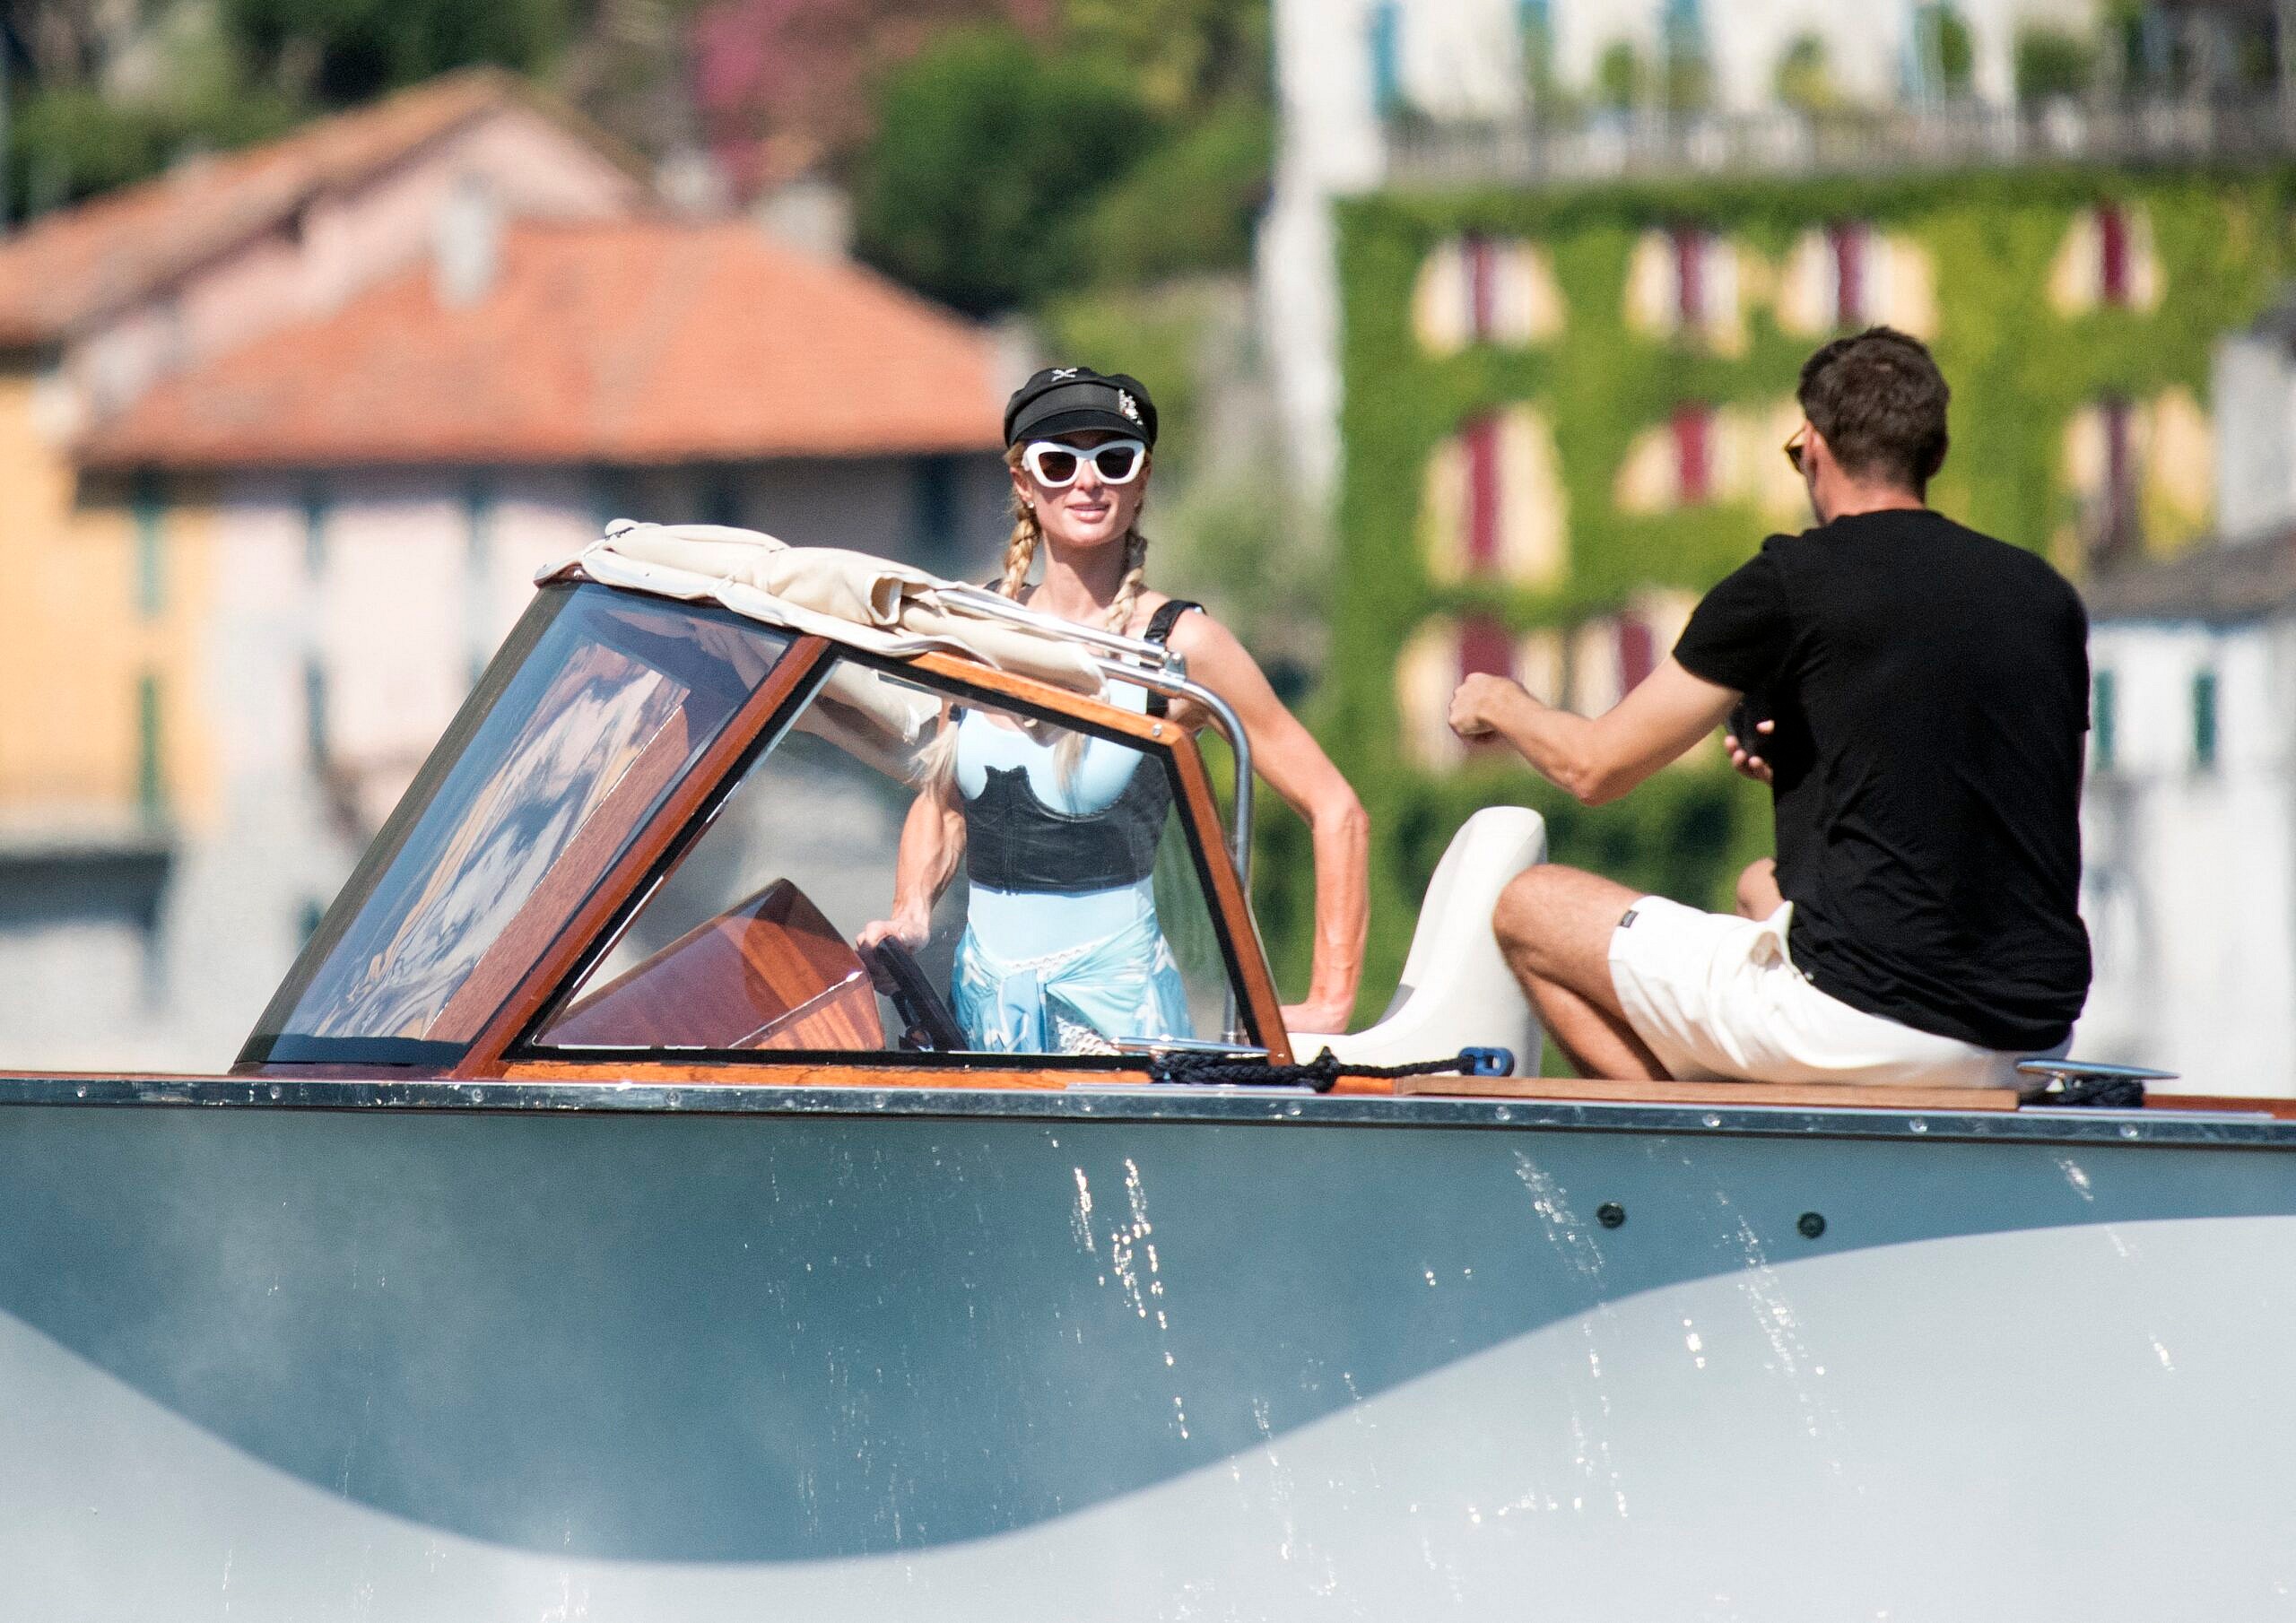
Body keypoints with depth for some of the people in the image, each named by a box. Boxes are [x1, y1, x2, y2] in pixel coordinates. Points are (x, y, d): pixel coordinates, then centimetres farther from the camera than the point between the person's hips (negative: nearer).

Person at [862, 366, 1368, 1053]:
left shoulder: (1179, 645, -6)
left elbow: (1337, 813, -4)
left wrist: (1327, 1008, -8)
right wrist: (910, 915, 3)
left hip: (1112, 1002, -4)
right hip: (981, 998, 4)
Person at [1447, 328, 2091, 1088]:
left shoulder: (1793, 580, -6)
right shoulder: (2047, 596, 9)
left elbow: (1594, 767, 2)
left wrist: (1497, 702, 25)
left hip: (1863, 1031, -7)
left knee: (1530, 909, 11)